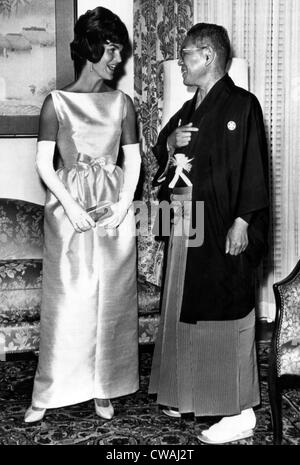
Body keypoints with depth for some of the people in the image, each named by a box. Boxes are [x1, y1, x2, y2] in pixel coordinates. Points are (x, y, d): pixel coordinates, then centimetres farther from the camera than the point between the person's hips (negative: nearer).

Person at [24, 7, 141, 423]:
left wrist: (123, 204, -6)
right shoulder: (57, 102, 0)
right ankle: (47, 393, 11)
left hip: (115, 206, 3)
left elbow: (132, 159, 8)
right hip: (69, 205, -2)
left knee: (112, 298, 5)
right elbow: (44, 162, -3)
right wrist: (70, 206, -13)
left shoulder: (122, 103, 8)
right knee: (66, 298, -1)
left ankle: (104, 390, 18)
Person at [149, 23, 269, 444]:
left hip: (223, 228, -8)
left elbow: (253, 169, -14)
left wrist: (242, 222, -20)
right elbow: (162, 153, 24)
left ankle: (240, 412, 6)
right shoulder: (189, 110, 15)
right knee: (186, 309, 14)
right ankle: (191, 393, 29)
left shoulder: (241, 105, -9)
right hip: (185, 223, 9)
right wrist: (170, 143, 1)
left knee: (227, 314, -4)